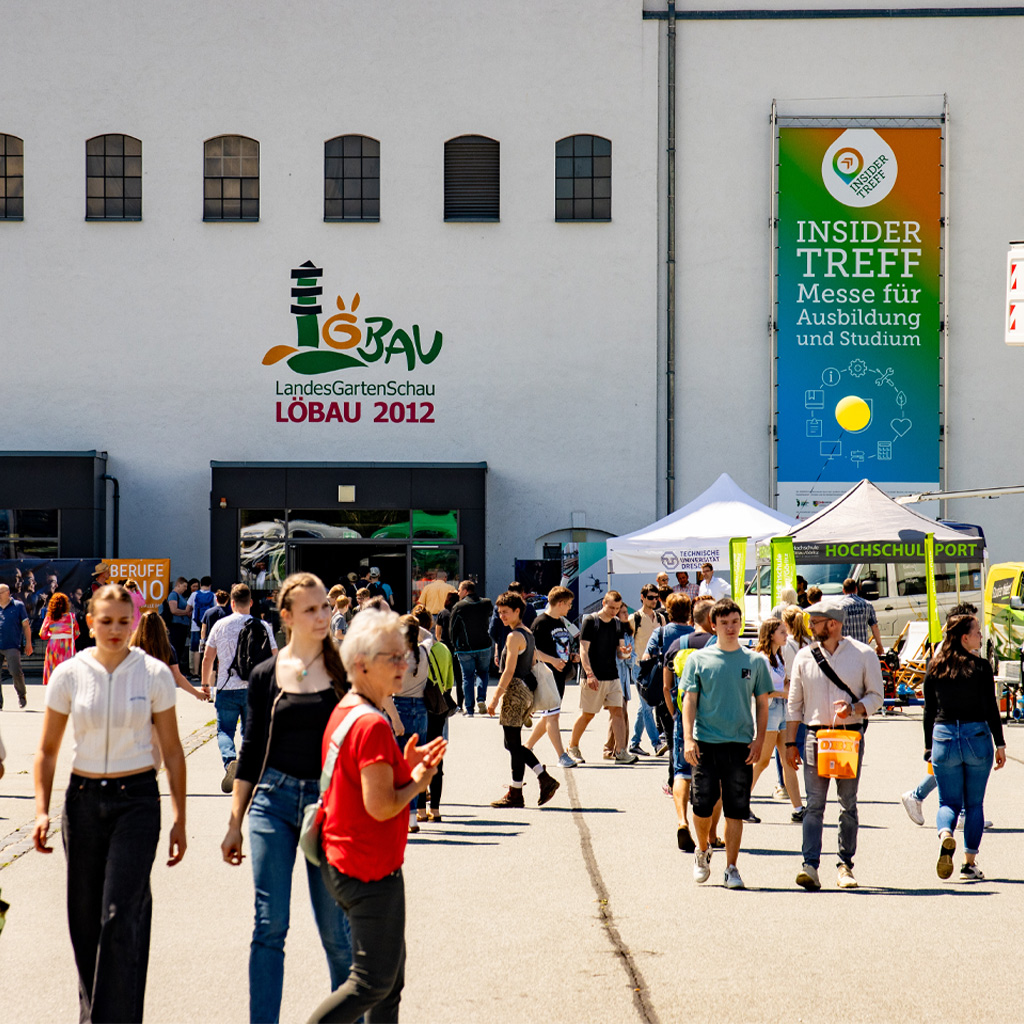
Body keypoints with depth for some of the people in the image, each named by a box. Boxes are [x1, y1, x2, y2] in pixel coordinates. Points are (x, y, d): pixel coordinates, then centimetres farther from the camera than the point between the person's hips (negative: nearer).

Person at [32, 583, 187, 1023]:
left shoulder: (154, 674, -3)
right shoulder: (69, 674, 0)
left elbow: (172, 751, 3)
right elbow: (47, 750, 7)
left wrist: (179, 818, 2)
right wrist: (42, 810, -3)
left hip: (137, 799, -2)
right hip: (84, 800, 2)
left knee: (121, 916, -12)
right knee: (85, 918, 7)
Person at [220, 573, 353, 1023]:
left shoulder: (345, 671, 1)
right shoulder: (266, 676, 4)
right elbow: (251, 750, 9)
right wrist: (235, 823, 9)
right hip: (273, 800, 1)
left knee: (335, 930, 5)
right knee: (269, 925, -2)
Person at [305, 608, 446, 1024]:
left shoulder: (343, 712, 10)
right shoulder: (373, 725, -21)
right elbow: (380, 806, -24)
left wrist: (406, 764, 7)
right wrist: (419, 782, -8)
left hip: (339, 862, 10)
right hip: (371, 869, -10)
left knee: (390, 974, 16)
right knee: (374, 982, -3)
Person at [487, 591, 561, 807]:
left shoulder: (514, 637, -14)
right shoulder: (528, 634, 15)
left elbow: (509, 671, -19)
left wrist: (495, 697, -18)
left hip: (515, 690, -10)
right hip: (526, 691, 10)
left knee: (513, 744, -3)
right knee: (513, 744, 14)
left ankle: (515, 794, 1)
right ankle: (545, 779, 9)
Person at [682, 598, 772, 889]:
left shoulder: (755, 661, 7)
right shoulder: (699, 659, 4)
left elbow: (762, 704, 10)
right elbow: (690, 701, 3)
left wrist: (759, 740, 0)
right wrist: (688, 738, -7)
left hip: (741, 746, 1)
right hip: (705, 744, -1)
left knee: (735, 811, 1)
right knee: (702, 806, 0)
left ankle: (731, 868, 9)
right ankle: (703, 850, 27)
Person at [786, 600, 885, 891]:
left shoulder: (863, 655, 2)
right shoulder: (804, 657, 9)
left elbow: (876, 696, 5)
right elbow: (794, 702, 12)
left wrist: (854, 708, -15)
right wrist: (790, 742, 8)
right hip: (815, 735, 1)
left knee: (848, 804, 5)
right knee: (814, 803, -8)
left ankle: (845, 865, 13)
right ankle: (810, 865, -14)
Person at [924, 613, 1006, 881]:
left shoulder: (934, 668, 3)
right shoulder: (980, 667, -7)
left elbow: (929, 711, 7)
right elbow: (990, 708, -7)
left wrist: (929, 747, 14)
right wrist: (1000, 744, -1)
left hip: (943, 737, 2)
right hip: (977, 737, -2)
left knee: (949, 802, 9)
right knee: (974, 804, 10)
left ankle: (945, 836, -23)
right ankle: (970, 863, 8)